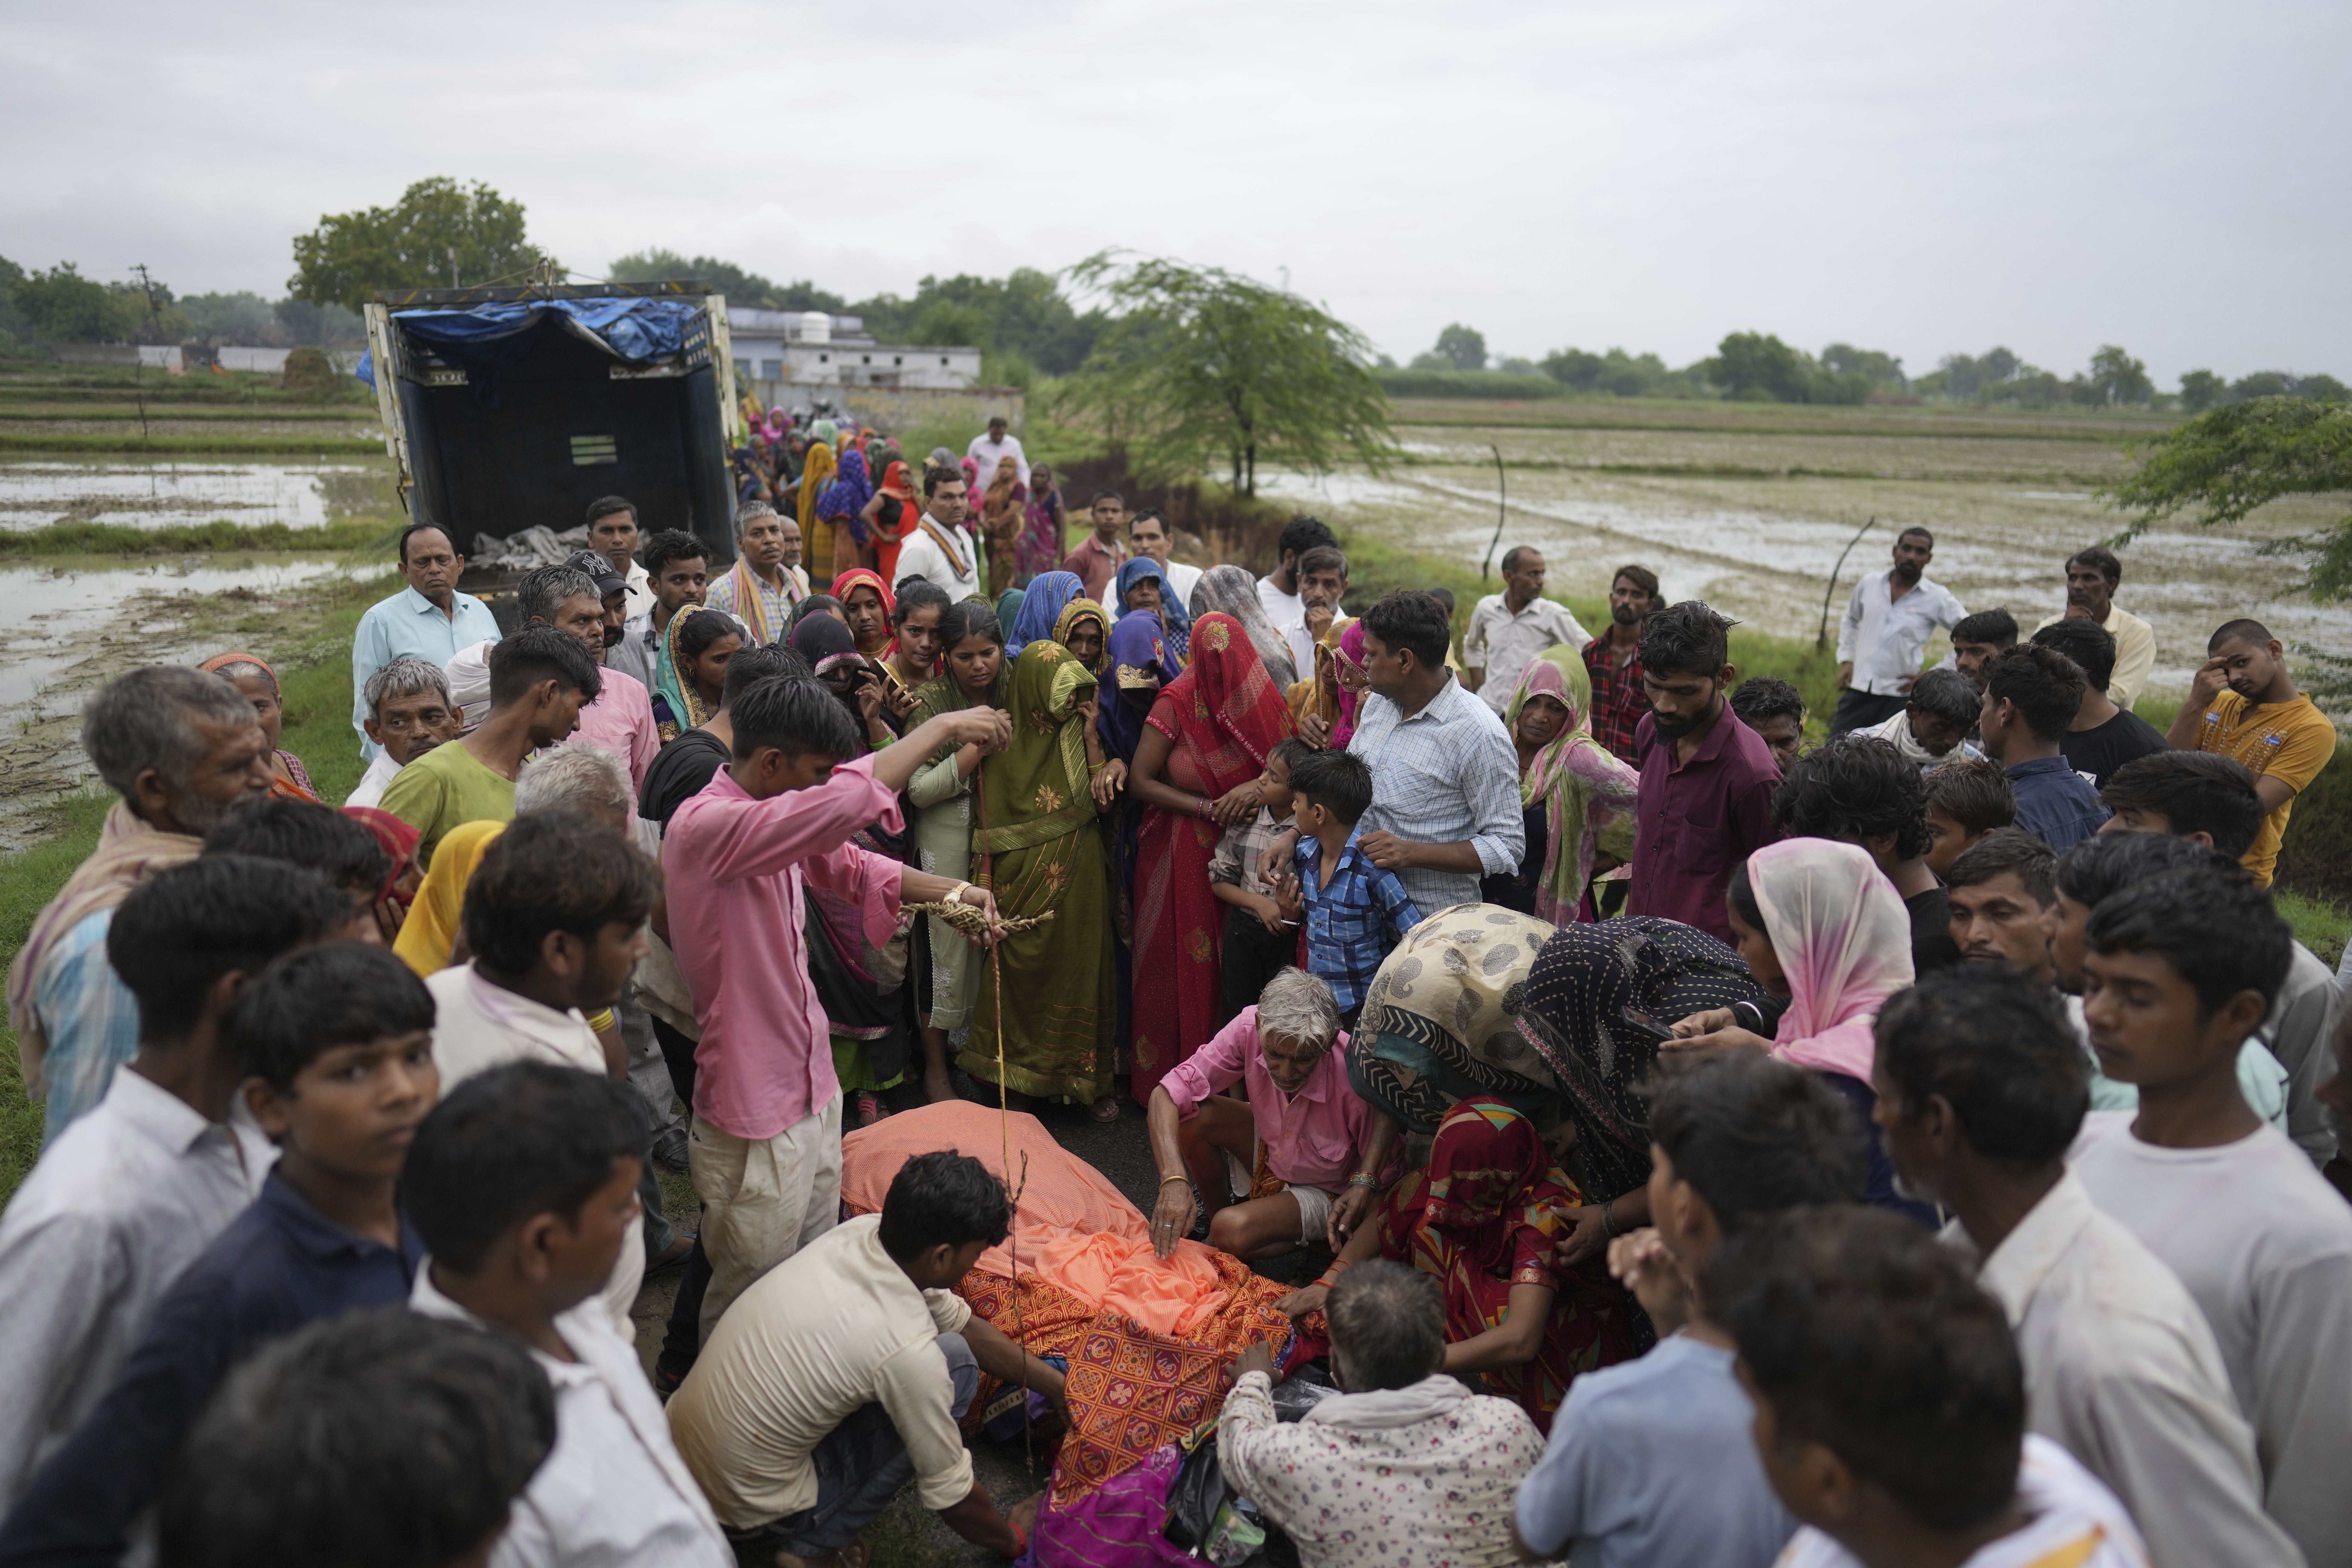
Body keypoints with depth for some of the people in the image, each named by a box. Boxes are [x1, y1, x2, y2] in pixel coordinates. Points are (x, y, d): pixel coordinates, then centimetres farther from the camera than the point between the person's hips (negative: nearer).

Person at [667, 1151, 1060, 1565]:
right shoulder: (910, 1352, -28)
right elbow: (950, 1494, -13)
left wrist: (1060, 1386, 12)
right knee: (956, 1363, -11)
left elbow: (963, 1324, 8)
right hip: (744, 1513, -7)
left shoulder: (860, 1232, -8)